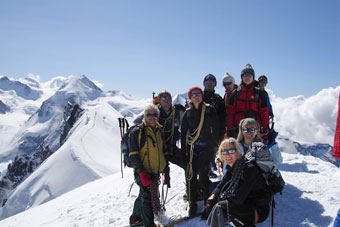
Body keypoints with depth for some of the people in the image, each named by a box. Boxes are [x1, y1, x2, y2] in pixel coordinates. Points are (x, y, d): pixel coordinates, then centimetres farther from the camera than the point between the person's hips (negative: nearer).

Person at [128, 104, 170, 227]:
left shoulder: (159, 131, 11)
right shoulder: (137, 132, -9)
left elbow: (163, 152, 18)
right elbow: (133, 155, -14)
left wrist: (166, 171, 14)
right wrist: (142, 173, -21)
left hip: (155, 172, 6)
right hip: (143, 173, -6)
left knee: (144, 196, 19)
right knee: (147, 198, -5)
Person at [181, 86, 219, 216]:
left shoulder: (210, 110, 4)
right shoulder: (188, 113, 10)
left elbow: (215, 130, 2)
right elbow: (183, 132, 12)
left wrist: (213, 146, -5)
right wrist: (183, 150, 7)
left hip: (206, 147, -2)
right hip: (192, 148, 2)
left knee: (203, 175, -3)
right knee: (191, 176, 0)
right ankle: (192, 204, 12)